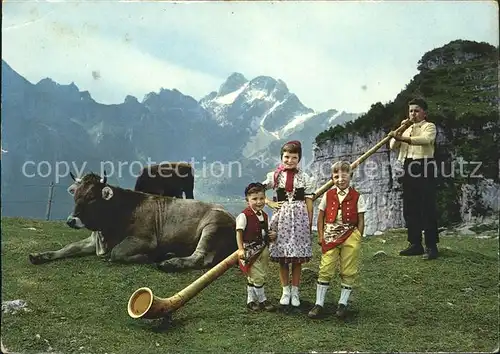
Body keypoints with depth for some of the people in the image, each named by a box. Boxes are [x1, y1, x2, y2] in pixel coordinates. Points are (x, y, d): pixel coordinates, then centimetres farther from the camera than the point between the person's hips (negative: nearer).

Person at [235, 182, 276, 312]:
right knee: (257, 276, -3)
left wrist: (271, 236, -1)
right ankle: (262, 300, 12)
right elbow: (239, 233, -14)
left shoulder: (264, 215, 9)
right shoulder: (244, 216, -14)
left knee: (253, 278, 15)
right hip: (250, 251, -7)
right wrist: (240, 249, -21)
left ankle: (251, 300, 25)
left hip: (263, 250, 7)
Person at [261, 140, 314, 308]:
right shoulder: (275, 176, 4)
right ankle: (285, 291, 17)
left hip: (300, 217, 0)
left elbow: (309, 202, 3)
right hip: (281, 217, 0)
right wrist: (270, 203, -1)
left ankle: (295, 292, 14)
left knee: (298, 257, 3)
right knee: (282, 258, 4)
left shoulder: (305, 178, 4)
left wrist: (310, 224, 1)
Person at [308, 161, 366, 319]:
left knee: (348, 272, 6)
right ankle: (319, 304, 7)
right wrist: (321, 236, 2)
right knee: (325, 269, -1)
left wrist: (357, 239, -5)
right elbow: (321, 217, 10)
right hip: (330, 236, 1)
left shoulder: (357, 197, 0)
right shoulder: (328, 195, 5)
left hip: (350, 236, 0)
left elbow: (360, 220, 2)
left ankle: (342, 303, 20)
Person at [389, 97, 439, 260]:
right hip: (408, 168, 7)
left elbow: (425, 139, -21)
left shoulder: (429, 126, 3)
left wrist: (402, 138, -34)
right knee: (410, 208, 6)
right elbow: (393, 146, 13)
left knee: (427, 208, -8)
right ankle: (415, 244, 12)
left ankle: (431, 245, -7)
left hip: (424, 168, -7)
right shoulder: (407, 130, 24)